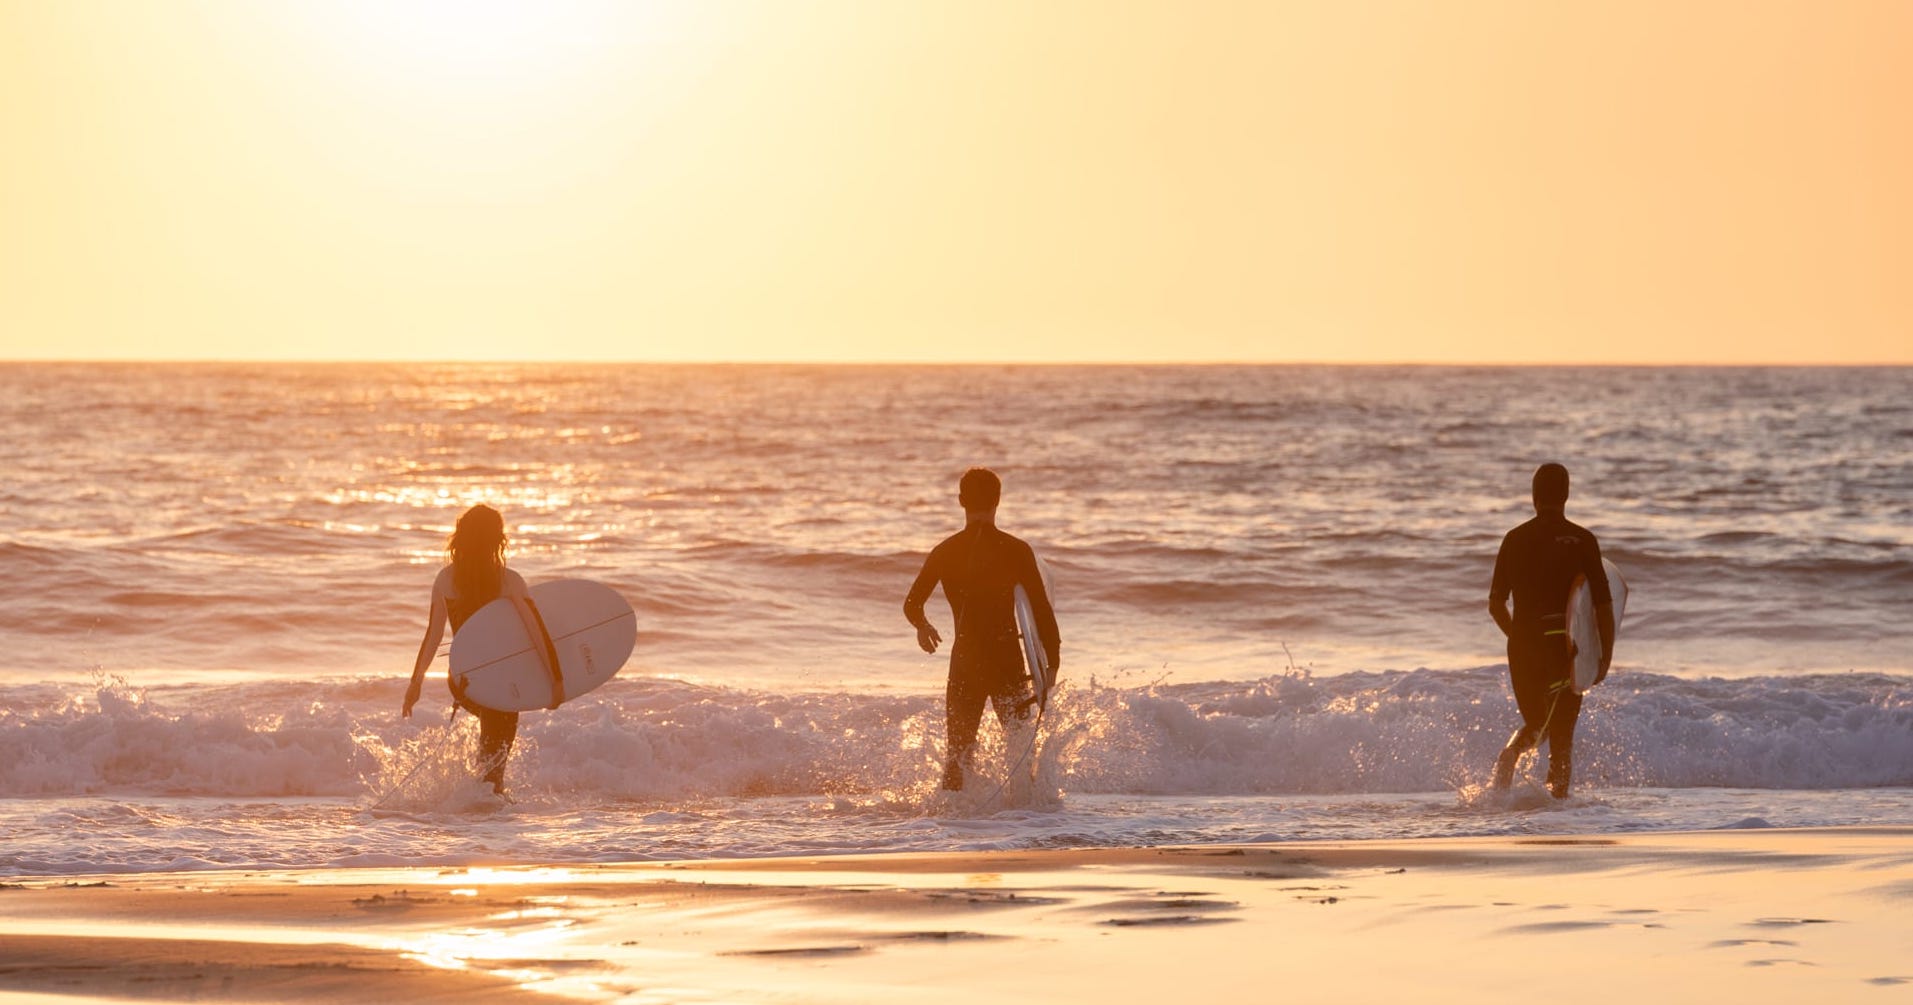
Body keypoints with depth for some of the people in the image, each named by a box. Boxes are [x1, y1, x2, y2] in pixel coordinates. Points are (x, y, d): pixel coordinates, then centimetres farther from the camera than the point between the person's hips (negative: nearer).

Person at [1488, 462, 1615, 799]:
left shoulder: (1515, 539, 3)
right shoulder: (1582, 540, -5)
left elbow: (1496, 605, 7)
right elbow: (1603, 604, -7)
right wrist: (1605, 655, 1)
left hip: (1523, 644, 2)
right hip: (1565, 644, -2)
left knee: (1536, 722, 16)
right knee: (1562, 734, 10)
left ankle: (1512, 751, -15)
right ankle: (1558, 797, 0)